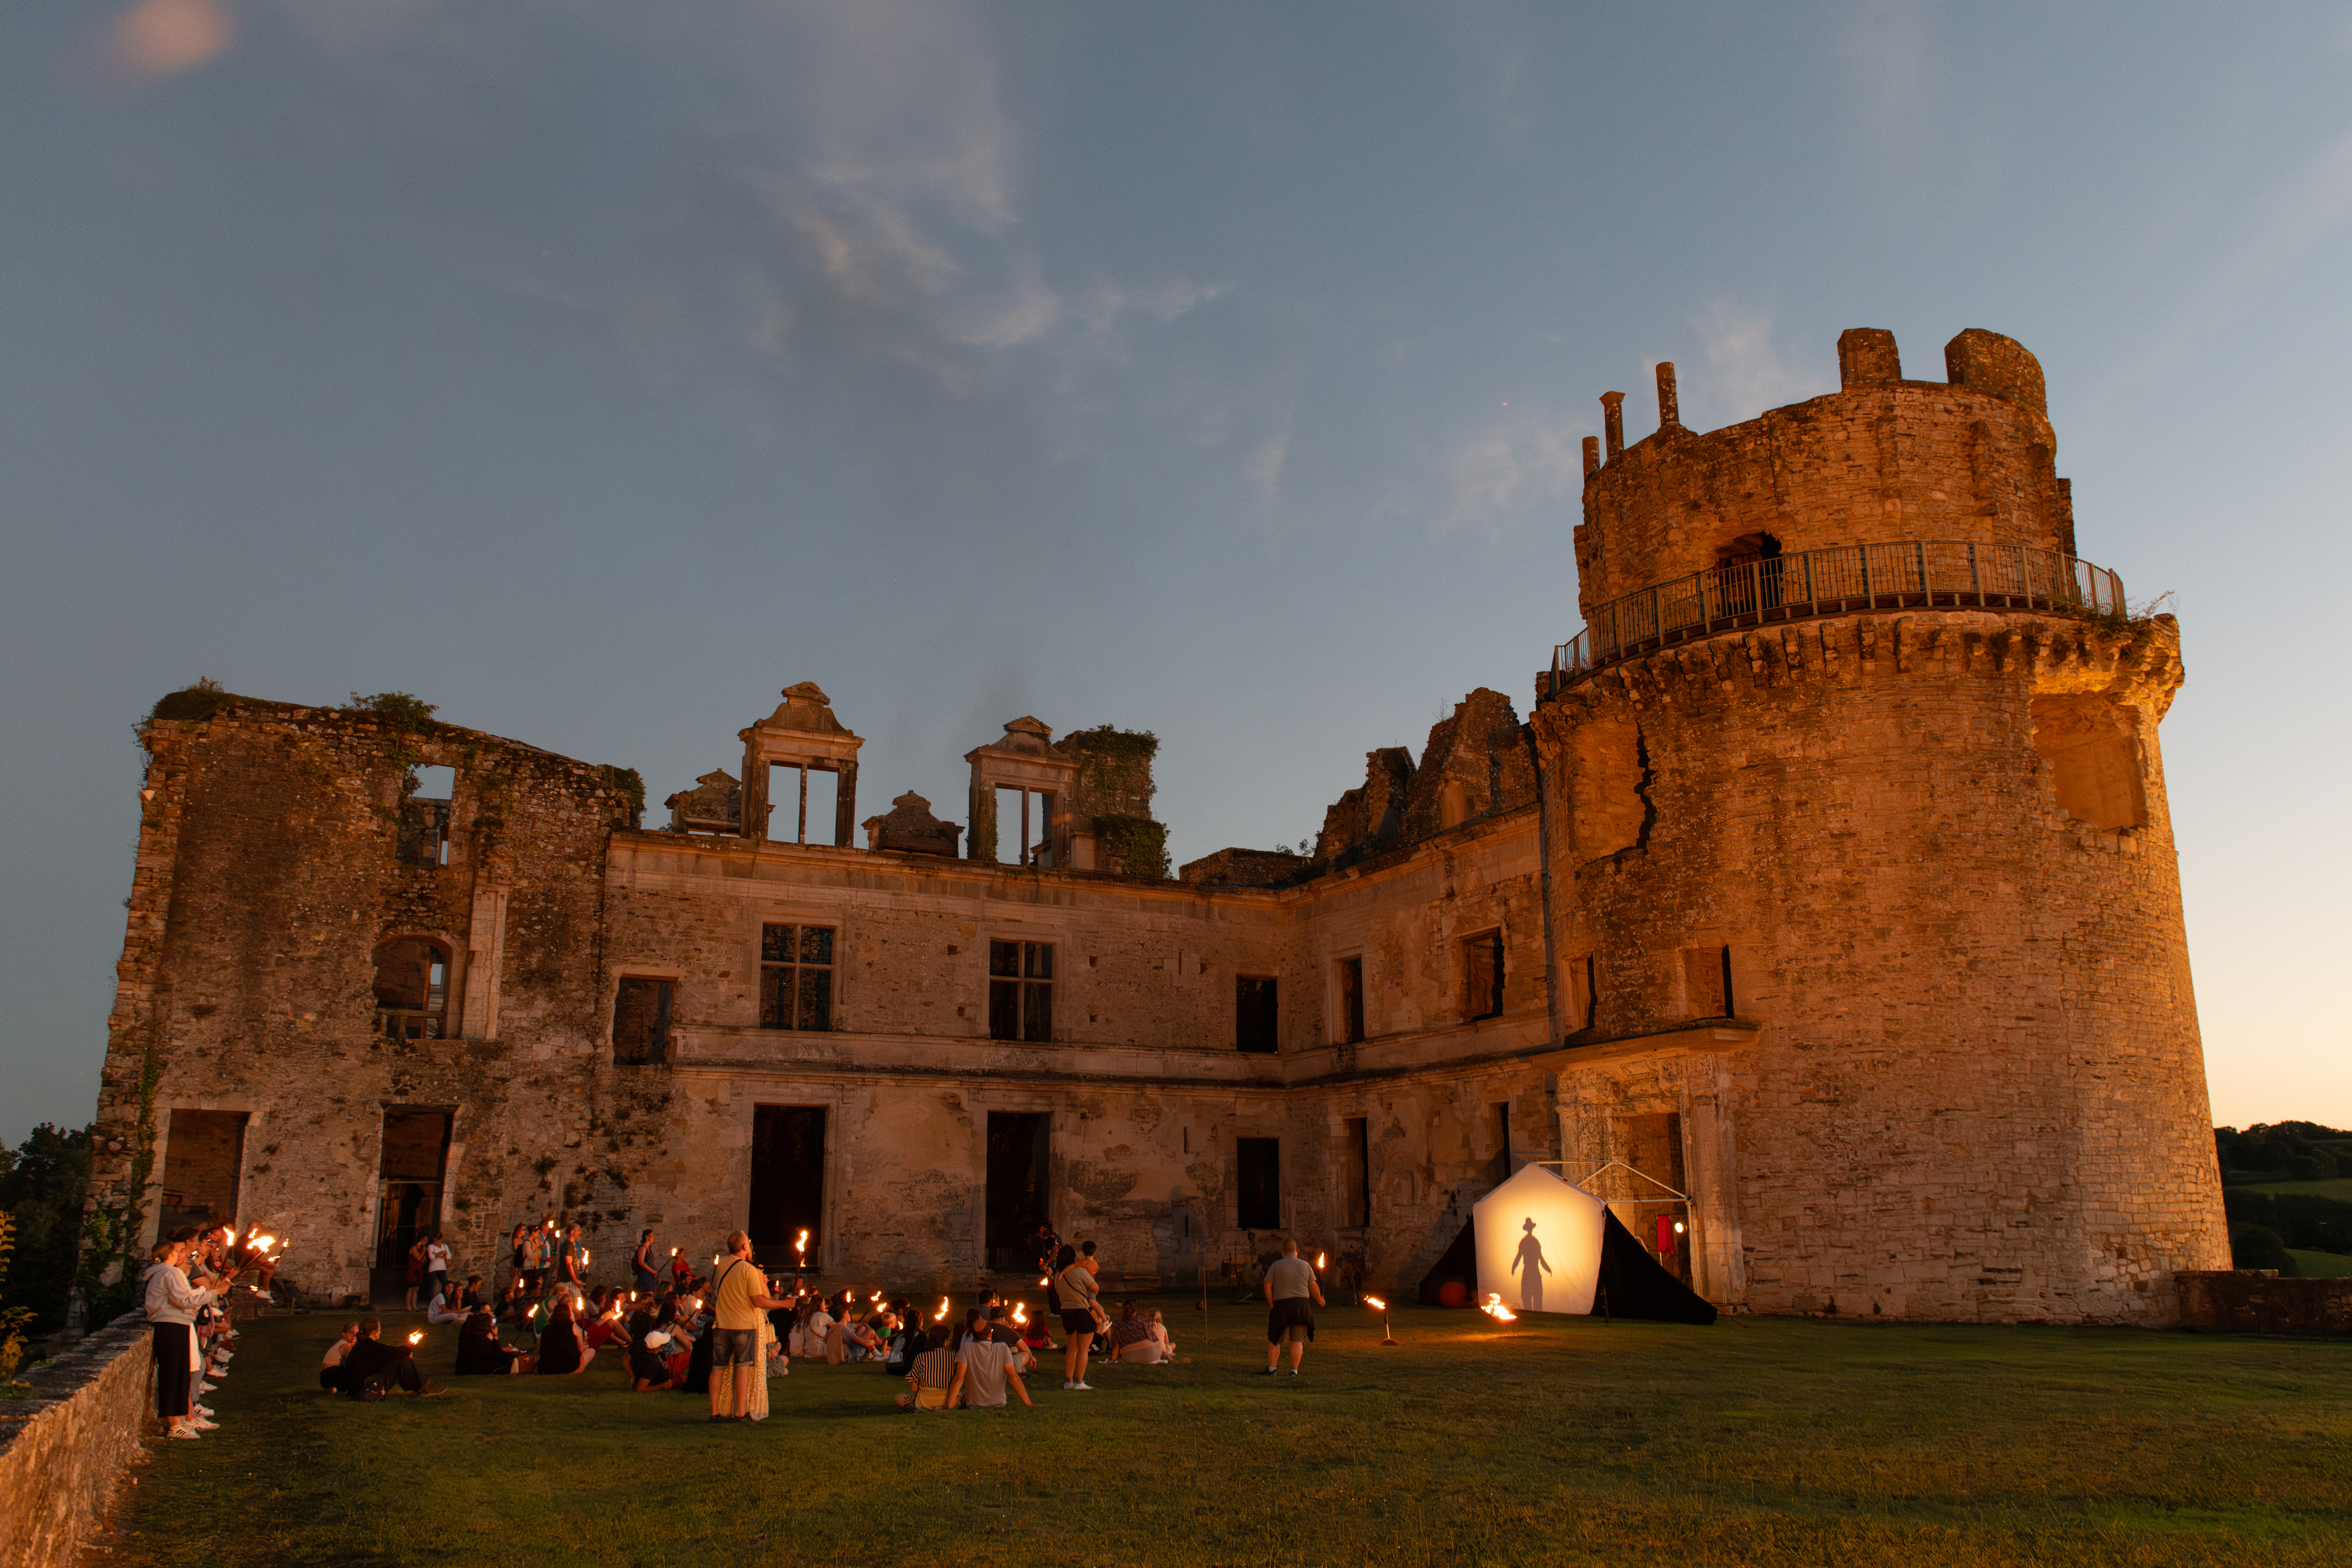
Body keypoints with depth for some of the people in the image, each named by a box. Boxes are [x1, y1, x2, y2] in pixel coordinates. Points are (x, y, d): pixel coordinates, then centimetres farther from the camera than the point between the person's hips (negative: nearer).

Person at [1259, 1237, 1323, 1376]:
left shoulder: (1276, 1266, -2)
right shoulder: (1305, 1266, 4)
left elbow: (1268, 1287, -4)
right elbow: (1314, 1288, 10)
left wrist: (1272, 1306, 4)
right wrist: (1321, 1301, 25)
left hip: (1281, 1305, -1)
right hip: (1302, 1305, 1)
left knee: (1275, 1339, 7)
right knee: (1297, 1339, 3)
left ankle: (1271, 1369, 1)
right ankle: (1294, 1371, -1)